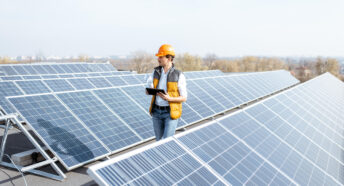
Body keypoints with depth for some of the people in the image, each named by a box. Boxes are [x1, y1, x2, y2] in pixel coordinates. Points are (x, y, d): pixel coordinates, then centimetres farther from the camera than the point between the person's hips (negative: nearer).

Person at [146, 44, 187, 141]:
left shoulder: (179, 75, -13)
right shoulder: (156, 72, 0)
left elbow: (184, 98, -10)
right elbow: (147, 91, -1)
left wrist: (169, 99, -28)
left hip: (171, 113, -5)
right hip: (156, 111, 5)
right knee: (159, 140, 15)